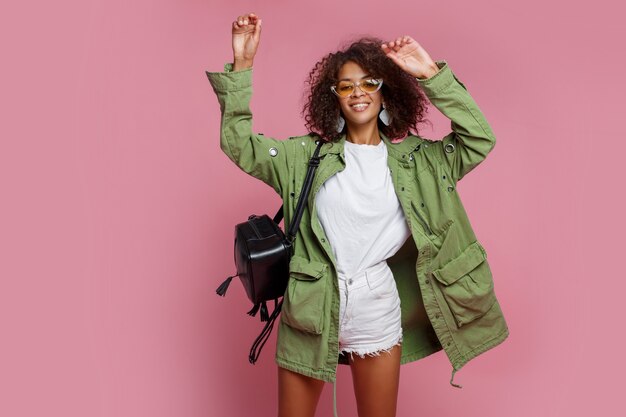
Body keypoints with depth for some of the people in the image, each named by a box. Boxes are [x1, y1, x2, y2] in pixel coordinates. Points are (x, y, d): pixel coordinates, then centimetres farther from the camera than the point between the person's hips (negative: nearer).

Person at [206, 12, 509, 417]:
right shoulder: (308, 155, 2)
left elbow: (480, 140, -6)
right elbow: (238, 143, -2)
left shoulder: (416, 160, 3)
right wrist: (241, 67, -11)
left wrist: (432, 75, -12)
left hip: (377, 318, 1)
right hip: (310, 314, 0)